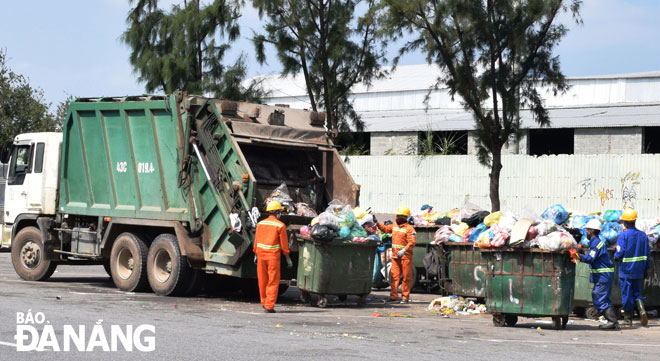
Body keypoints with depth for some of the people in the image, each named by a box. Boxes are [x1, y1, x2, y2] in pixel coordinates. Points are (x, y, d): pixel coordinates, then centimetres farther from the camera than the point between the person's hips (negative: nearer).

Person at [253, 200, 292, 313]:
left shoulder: (260, 224, 6)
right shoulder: (280, 225, -6)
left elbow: (256, 241, 10)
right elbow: (284, 244, -5)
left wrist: (256, 255, 20)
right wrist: (288, 258, 3)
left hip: (261, 254, 4)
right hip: (273, 256, -4)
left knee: (262, 280, 14)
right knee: (273, 282, 0)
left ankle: (264, 302, 26)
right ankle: (269, 306, -4)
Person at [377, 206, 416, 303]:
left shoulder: (409, 229, -9)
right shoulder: (394, 225, 13)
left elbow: (412, 242, -17)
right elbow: (385, 229, 30)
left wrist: (404, 250, -28)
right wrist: (378, 224, 19)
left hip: (405, 256, -6)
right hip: (395, 255, 6)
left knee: (406, 277, 1)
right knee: (394, 276, 3)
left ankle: (405, 297, 6)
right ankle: (394, 295, 6)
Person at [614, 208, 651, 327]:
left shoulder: (624, 235, -13)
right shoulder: (643, 235, 4)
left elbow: (620, 253, -17)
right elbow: (647, 254, 7)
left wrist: (615, 257, 6)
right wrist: (646, 269, 16)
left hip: (626, 270, -4)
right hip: (639, 271, 5)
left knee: (627, 295, 4)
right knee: (637, 293, 15)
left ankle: (628, 321, 10)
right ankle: (642, 310, -12)